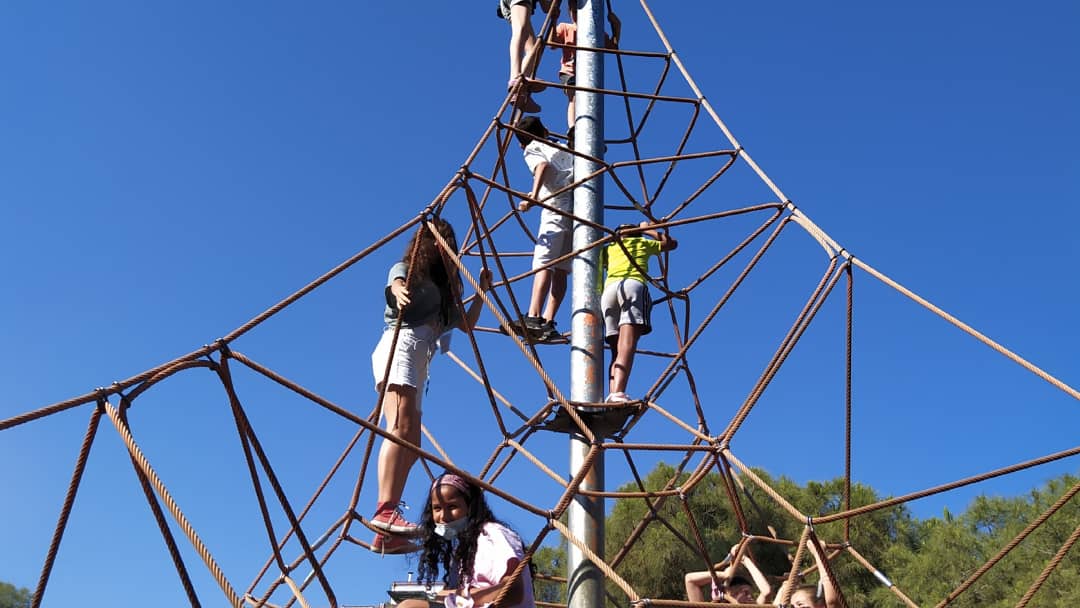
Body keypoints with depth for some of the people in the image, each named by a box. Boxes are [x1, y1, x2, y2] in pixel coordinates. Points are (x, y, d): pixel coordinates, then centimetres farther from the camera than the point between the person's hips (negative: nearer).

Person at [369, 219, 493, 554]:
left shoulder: (443, 288, 29)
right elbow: (397, 287, -15)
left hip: (419, 360, 8)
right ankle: (385, 511, -40)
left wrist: (482, 291, 22)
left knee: (411, 446, -1)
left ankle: (386, 534, -4)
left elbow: (467, 324, 30)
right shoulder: (405, 269, 10)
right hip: (399, 346, -8)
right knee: (400, 428, -27)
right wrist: (400, 293, -39)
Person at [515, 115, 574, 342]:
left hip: (558, 207, -6)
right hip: (580, 207, 6)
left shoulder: (532, 149, 12)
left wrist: (534, 196, -21)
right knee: (561, 268, 3)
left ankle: (533, 318, -30)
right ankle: (548, 322, -5)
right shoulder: (563, 148, 28)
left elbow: (543, 165, -10)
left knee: (543, 263, -16)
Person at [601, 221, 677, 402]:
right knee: (627, 345, -22)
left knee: (617, 351, 2)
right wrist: (647, 230, 51)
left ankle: (612, 395, -20)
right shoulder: (642, 243, 30)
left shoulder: (609, 248, 33)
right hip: (632, 285, -3)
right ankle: (617, 394, -44)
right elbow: (671, 243, 43)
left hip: (608, 289, 3)